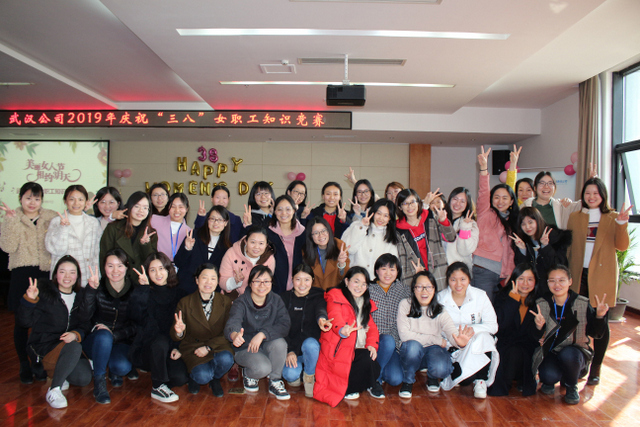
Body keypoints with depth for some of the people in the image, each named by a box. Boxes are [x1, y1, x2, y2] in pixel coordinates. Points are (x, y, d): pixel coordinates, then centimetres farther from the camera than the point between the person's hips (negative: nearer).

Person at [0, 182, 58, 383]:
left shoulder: (52, 218, 9)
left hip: (45, 274, 1)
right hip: (22, 275, -1)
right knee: (22, 321, 4)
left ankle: (38, 363, 21)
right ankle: (24, 366, 20)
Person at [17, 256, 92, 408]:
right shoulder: (44, 292, -3)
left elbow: (84, 326, 8)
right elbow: (26, 322, -9)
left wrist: (76, 334, -14)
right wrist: (29, 300, -24)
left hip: (70, 344, 4)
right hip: (44, 346, -4)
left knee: (84, 379, -20)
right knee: (74, 348, -36)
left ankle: (57, 370, 13)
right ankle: (53, 390, -18)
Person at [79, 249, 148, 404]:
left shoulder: (137, 291, -3)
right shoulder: (97, 289, -5)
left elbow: (136, 324, -3)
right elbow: (84, 317, -20)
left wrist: (115, 335, -20)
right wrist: (91, 290, -33)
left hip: (121, 341, 1)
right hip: (96, 341, 0)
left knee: (123, 367, -29)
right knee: (104, 335, -35)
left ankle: (115, 371, 9)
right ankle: (99, 381, -17)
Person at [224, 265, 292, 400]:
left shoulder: (276, 300, -6)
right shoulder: (241, 303, -16)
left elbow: (285, 325, -18)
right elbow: (232, 323, -35)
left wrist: (262, 334, -32)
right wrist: (234, 334, -60)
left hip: (267, 346, 3)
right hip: (245, 348, -3)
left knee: (280, 342, -30)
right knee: (263, 368, -31)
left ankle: (275, 382, -7)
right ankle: (248, 374, 7)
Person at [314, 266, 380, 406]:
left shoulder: (366, 303, 22)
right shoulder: (336, 297, -1)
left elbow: (371, 326, 19)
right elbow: (335, 317, -20)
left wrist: (372, 344, -2)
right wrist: (342, 330, -44)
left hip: (359, 349, 6)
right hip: (339, 348, -6)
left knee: (373, 367, -23)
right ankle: (345, 389, 1)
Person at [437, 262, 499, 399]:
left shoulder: (480, 296, -3)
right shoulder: (440, 298, -3)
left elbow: (493, 326, -6)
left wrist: (473, 329, -24)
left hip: (478, 343, 1)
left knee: (482, 338, -36)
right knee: (465, 381, -28)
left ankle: (480, 379, -14)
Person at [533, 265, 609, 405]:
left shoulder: (583, 304, -5)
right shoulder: (541, 304, -4)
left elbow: (595, 334, -3)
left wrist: (599, 316, -20)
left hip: (574, 352, 0)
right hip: (549, 354, 0)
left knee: (568, 354, -34)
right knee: (549, 376, -29)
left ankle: (571, 387, -1)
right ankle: (549, 381, 12)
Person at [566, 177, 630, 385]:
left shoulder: (612, 218, 5)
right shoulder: (574, 218, 11)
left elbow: (622, 246, -6)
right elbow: (567, 247, 9)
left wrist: (622, 224, -21)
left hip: (602, 276, -2)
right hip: (579, 275, 2)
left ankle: (596, 368, 12)